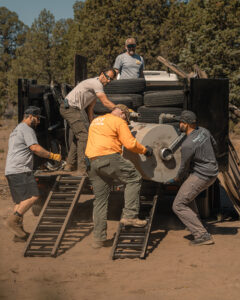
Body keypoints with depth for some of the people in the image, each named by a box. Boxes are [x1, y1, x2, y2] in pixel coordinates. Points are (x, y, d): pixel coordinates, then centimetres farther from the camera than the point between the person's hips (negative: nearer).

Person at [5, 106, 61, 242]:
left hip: (11, 171, 11)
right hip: (21, 170, -10)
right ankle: (14, 220, -21)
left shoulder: (16, 130, 28)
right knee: (33, 196, -16)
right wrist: (53, 156, -8)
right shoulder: (26, 129, -5)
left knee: (21, 201, 9)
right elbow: (35, 148, -17)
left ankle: (19, 234, 7)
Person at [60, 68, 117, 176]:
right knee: (83, 136, -15)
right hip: (70, 108, -11)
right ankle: (82, 170, -18)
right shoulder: (96, 83, -15)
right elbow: (106, 102, -20)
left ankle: (69, 165, 30)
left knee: (78, 136, 21)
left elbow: (90, 108, 19)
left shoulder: (96, 86, 17)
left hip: (75, 109, 11)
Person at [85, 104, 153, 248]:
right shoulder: (119, 122, 3)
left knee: (100, 200, 10)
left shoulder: (95, 121, 27)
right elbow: (130, 143, -4)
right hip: (110, 158, -7)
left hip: (93, 161, 7)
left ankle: (99, 238, 9)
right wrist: (145, 150, 10)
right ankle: (130, 216, -6)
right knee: (134, 178, 5)